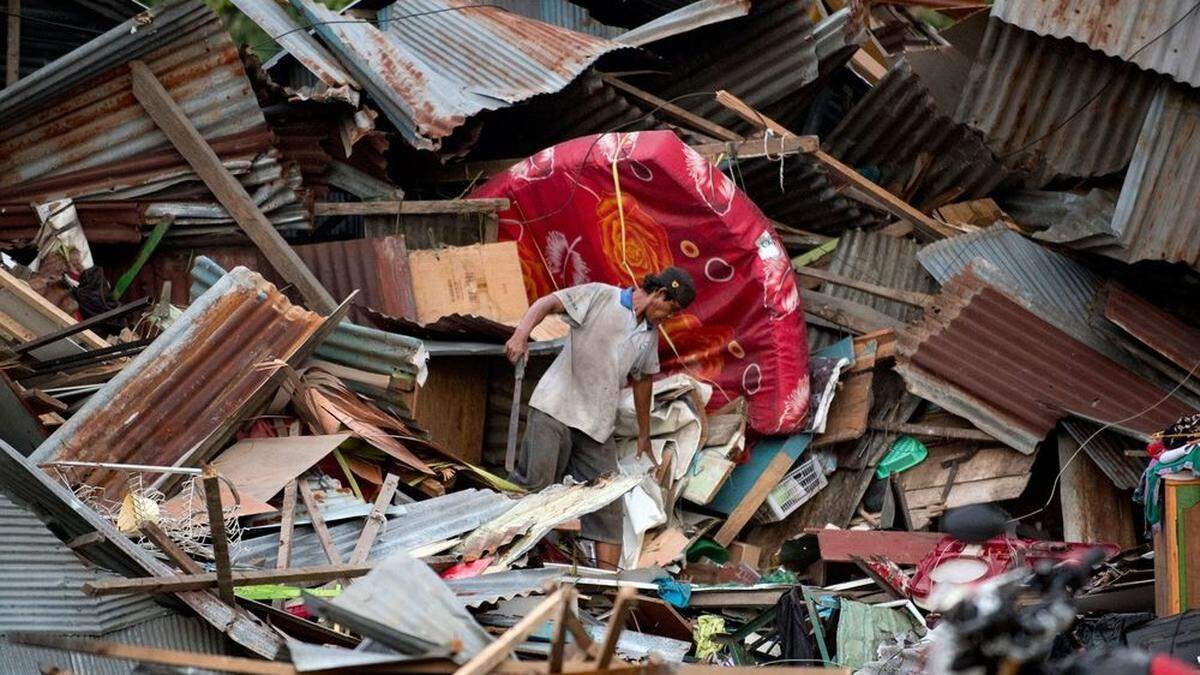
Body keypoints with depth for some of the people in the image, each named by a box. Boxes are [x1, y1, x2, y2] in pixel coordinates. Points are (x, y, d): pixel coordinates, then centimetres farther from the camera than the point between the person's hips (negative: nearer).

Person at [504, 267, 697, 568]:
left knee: (608, 501, 1)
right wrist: (521, 334, -27)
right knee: (533, 483, -15)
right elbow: (547, 303, -9)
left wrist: (644, 434, 32)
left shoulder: (650, 334, 17)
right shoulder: (600, 295, -2)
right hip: (555, 409, -6)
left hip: (597, 425, 7)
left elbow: (642, 380, 27)